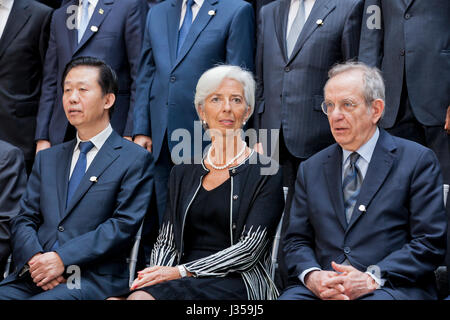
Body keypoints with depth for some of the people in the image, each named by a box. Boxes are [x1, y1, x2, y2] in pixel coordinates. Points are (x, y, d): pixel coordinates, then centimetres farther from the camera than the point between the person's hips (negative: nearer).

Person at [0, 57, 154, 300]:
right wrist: (34, 259, -7)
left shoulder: (135, 160, 4)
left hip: (94, 280, -5)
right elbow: (24, 220, 15)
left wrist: (62, 259, -14)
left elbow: (124, 225, -6)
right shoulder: (47, 159, 22)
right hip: (36, 278, 5)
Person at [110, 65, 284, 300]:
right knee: (139, 296, -30)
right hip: (183, 282, 4)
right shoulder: (183, 173, 16)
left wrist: (182, 271, -14)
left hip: (238, 283, -4)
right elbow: (165, 241, 14)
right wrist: (159, 273, -9)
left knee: (142, 298, -30)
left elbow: (250, 249, -7)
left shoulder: (266, 173, 1)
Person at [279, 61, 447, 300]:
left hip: (393, 288, -3)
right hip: (320, 289, 3)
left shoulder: (418, 161, 4)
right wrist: (311, 276, -8)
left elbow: (430, 243, -2)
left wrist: (373, 278, -14)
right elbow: (296, 240, 14)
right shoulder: (311, 169, 17)